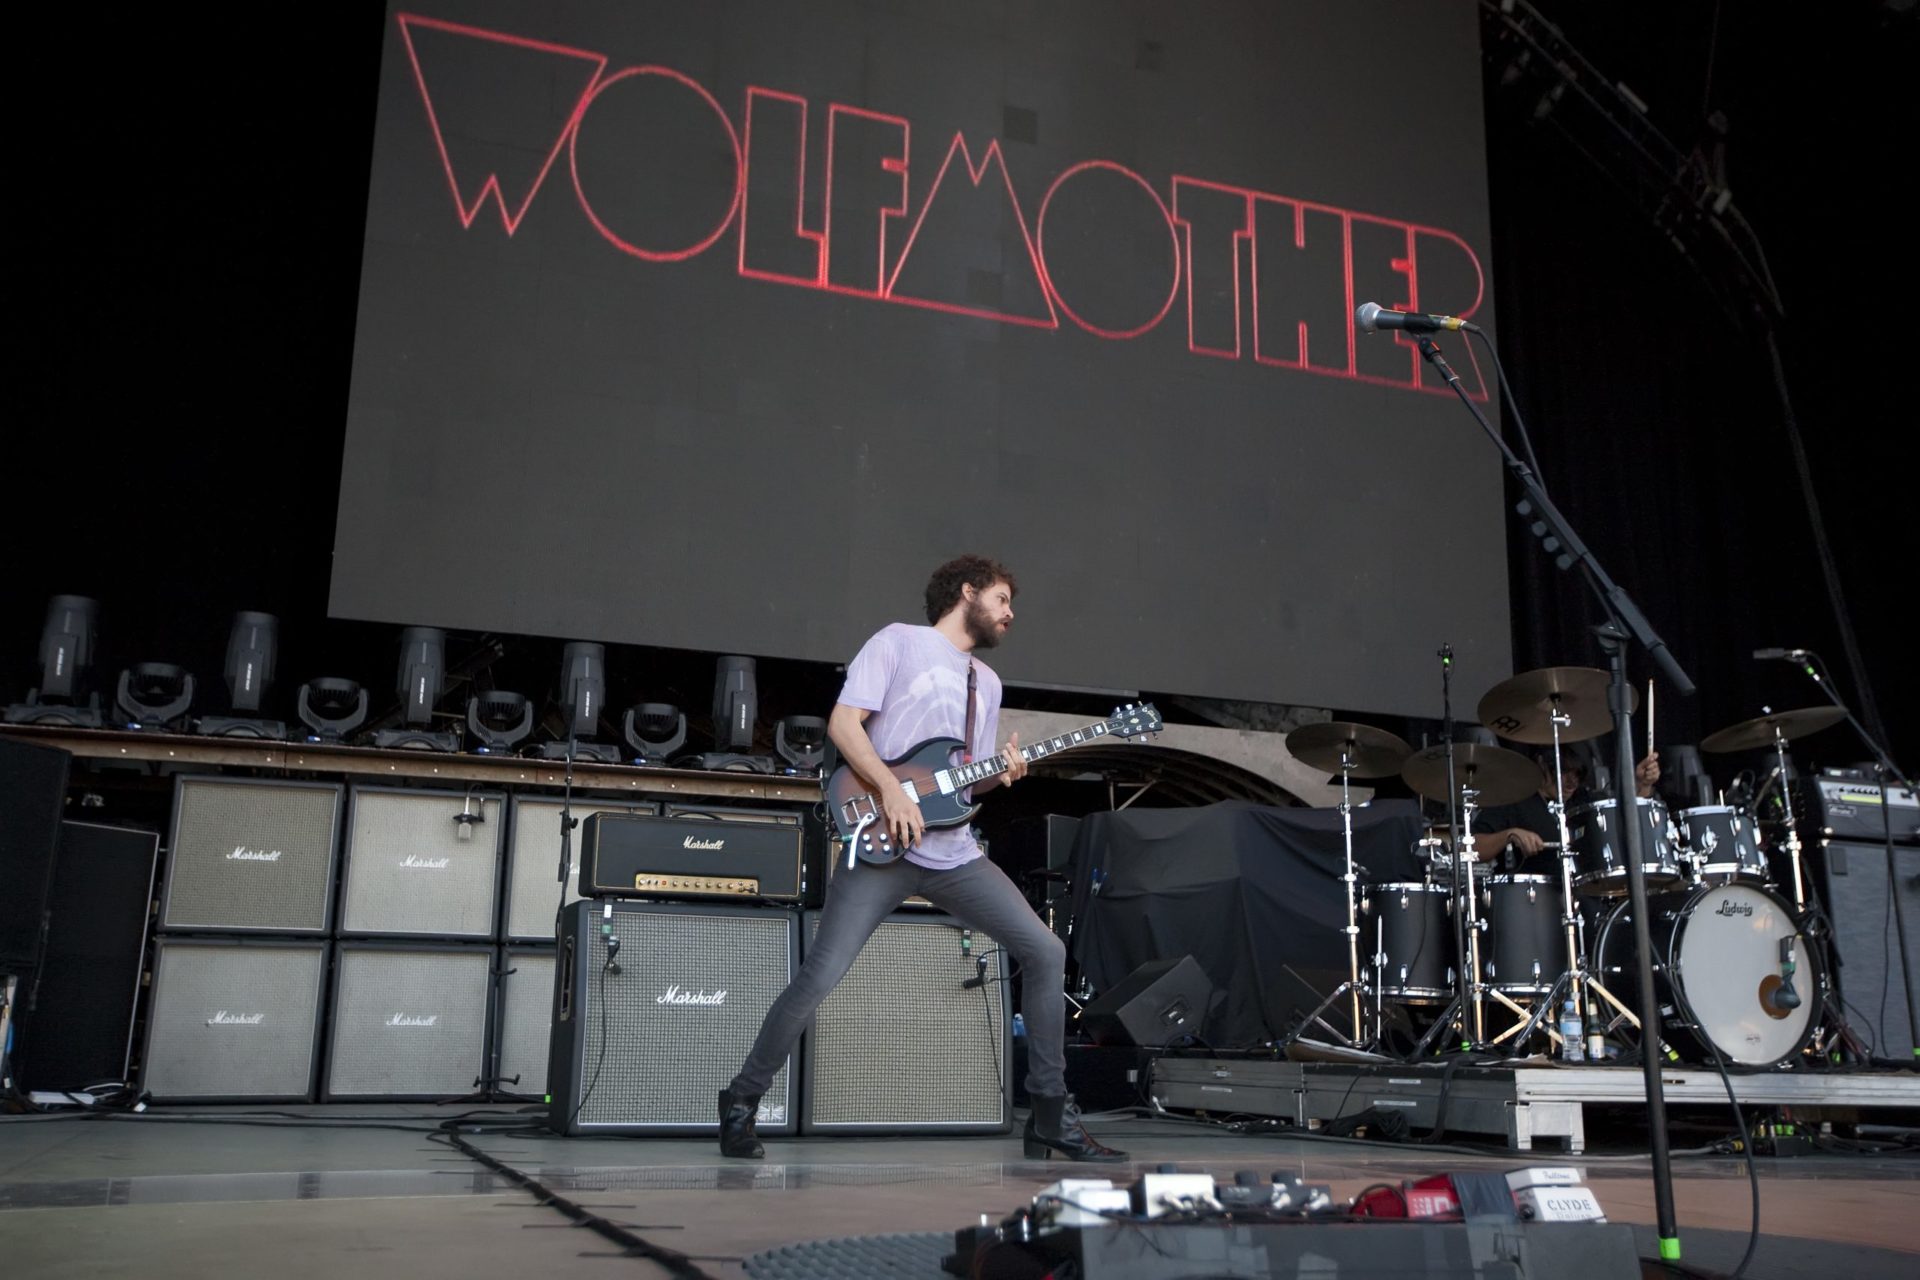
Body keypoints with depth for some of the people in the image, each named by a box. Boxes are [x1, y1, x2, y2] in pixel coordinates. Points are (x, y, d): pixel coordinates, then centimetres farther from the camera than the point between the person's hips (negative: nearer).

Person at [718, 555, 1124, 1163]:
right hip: (881, 843, -6)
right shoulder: (899, 640, 3)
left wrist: (999, 773, 0)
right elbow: (843, 722, -6)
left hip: (952, 854, 6)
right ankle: (742, 1101, 8)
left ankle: (1051, 1113, 8)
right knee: (821, 976, -14)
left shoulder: (987, 681, 23)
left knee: (1045, 950, -2)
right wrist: (891, 789, -17)